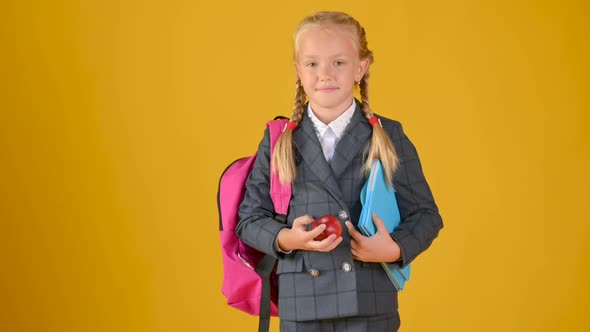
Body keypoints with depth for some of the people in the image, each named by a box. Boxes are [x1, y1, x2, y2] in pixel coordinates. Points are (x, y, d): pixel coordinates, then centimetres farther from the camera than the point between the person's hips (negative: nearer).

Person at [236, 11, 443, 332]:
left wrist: (396, 249, -12)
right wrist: (284, 239, -12)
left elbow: (425, 214, 6)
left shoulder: (389, 137, 4)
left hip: (371, 306, 0)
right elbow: (249, 218, 7)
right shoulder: (278, 141, 6)